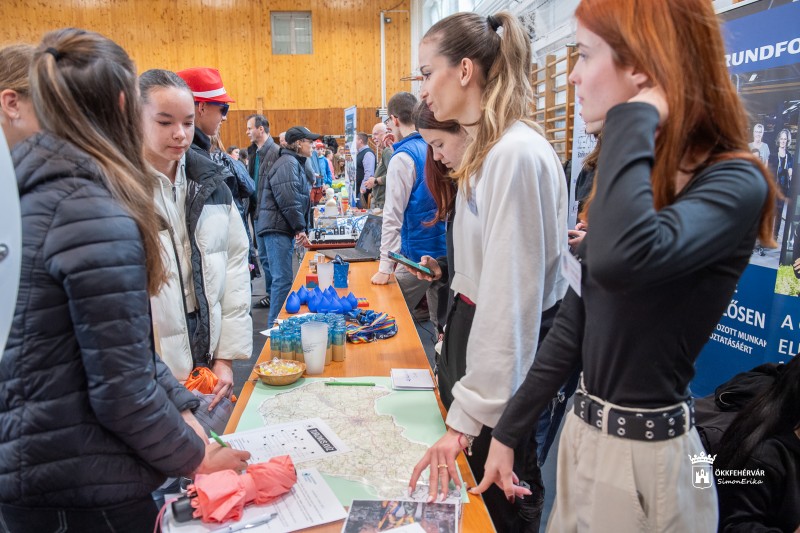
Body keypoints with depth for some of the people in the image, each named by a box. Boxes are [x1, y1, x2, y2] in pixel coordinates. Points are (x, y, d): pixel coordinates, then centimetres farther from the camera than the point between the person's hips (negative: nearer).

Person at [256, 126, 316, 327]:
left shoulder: (295, 163, 23)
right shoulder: (288, 163, -12)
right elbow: (288, 200, -20)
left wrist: (301, 230, 17)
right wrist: (300, 228, -14)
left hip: (284, 229, 11)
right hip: (278, 228, -11)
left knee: (282, 278, 15)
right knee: (283, 280, -10)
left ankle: (276, 323, 24)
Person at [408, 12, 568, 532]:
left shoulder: (518, 153, -23)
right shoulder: (488, 146, 8)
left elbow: (512, 293, -27)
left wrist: (470, 414, -26)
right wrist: (453, 343, 15)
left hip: (506, 348, -9)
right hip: (474, 323, 9)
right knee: (469, 483, 24)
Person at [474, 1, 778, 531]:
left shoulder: (734, 183, -17)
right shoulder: (629, 177, 5)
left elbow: (623, 261, -41)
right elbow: (573, 324, 6)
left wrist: (633, 118, -25)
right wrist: (507, 431, 8)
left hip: (645, 452, -7)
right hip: (583, 430, 7)